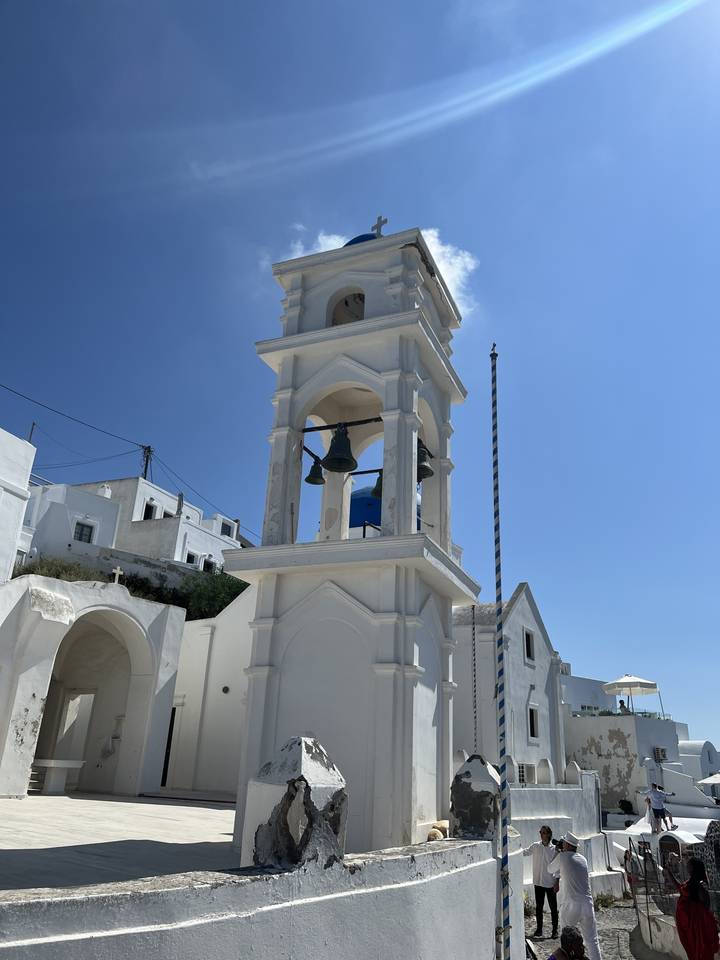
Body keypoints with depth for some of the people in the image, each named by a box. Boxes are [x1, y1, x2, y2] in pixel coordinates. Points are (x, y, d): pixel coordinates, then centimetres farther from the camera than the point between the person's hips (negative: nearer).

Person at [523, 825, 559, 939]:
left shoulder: (554, 849, -9)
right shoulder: (535, 846, -2)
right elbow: (524, 852, 2)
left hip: (550, 883, -2)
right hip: (538, 882, 2)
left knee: (553, 907, 6)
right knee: (539, 907, 11)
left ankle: (555, 930, 19)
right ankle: (539, 929, 23)